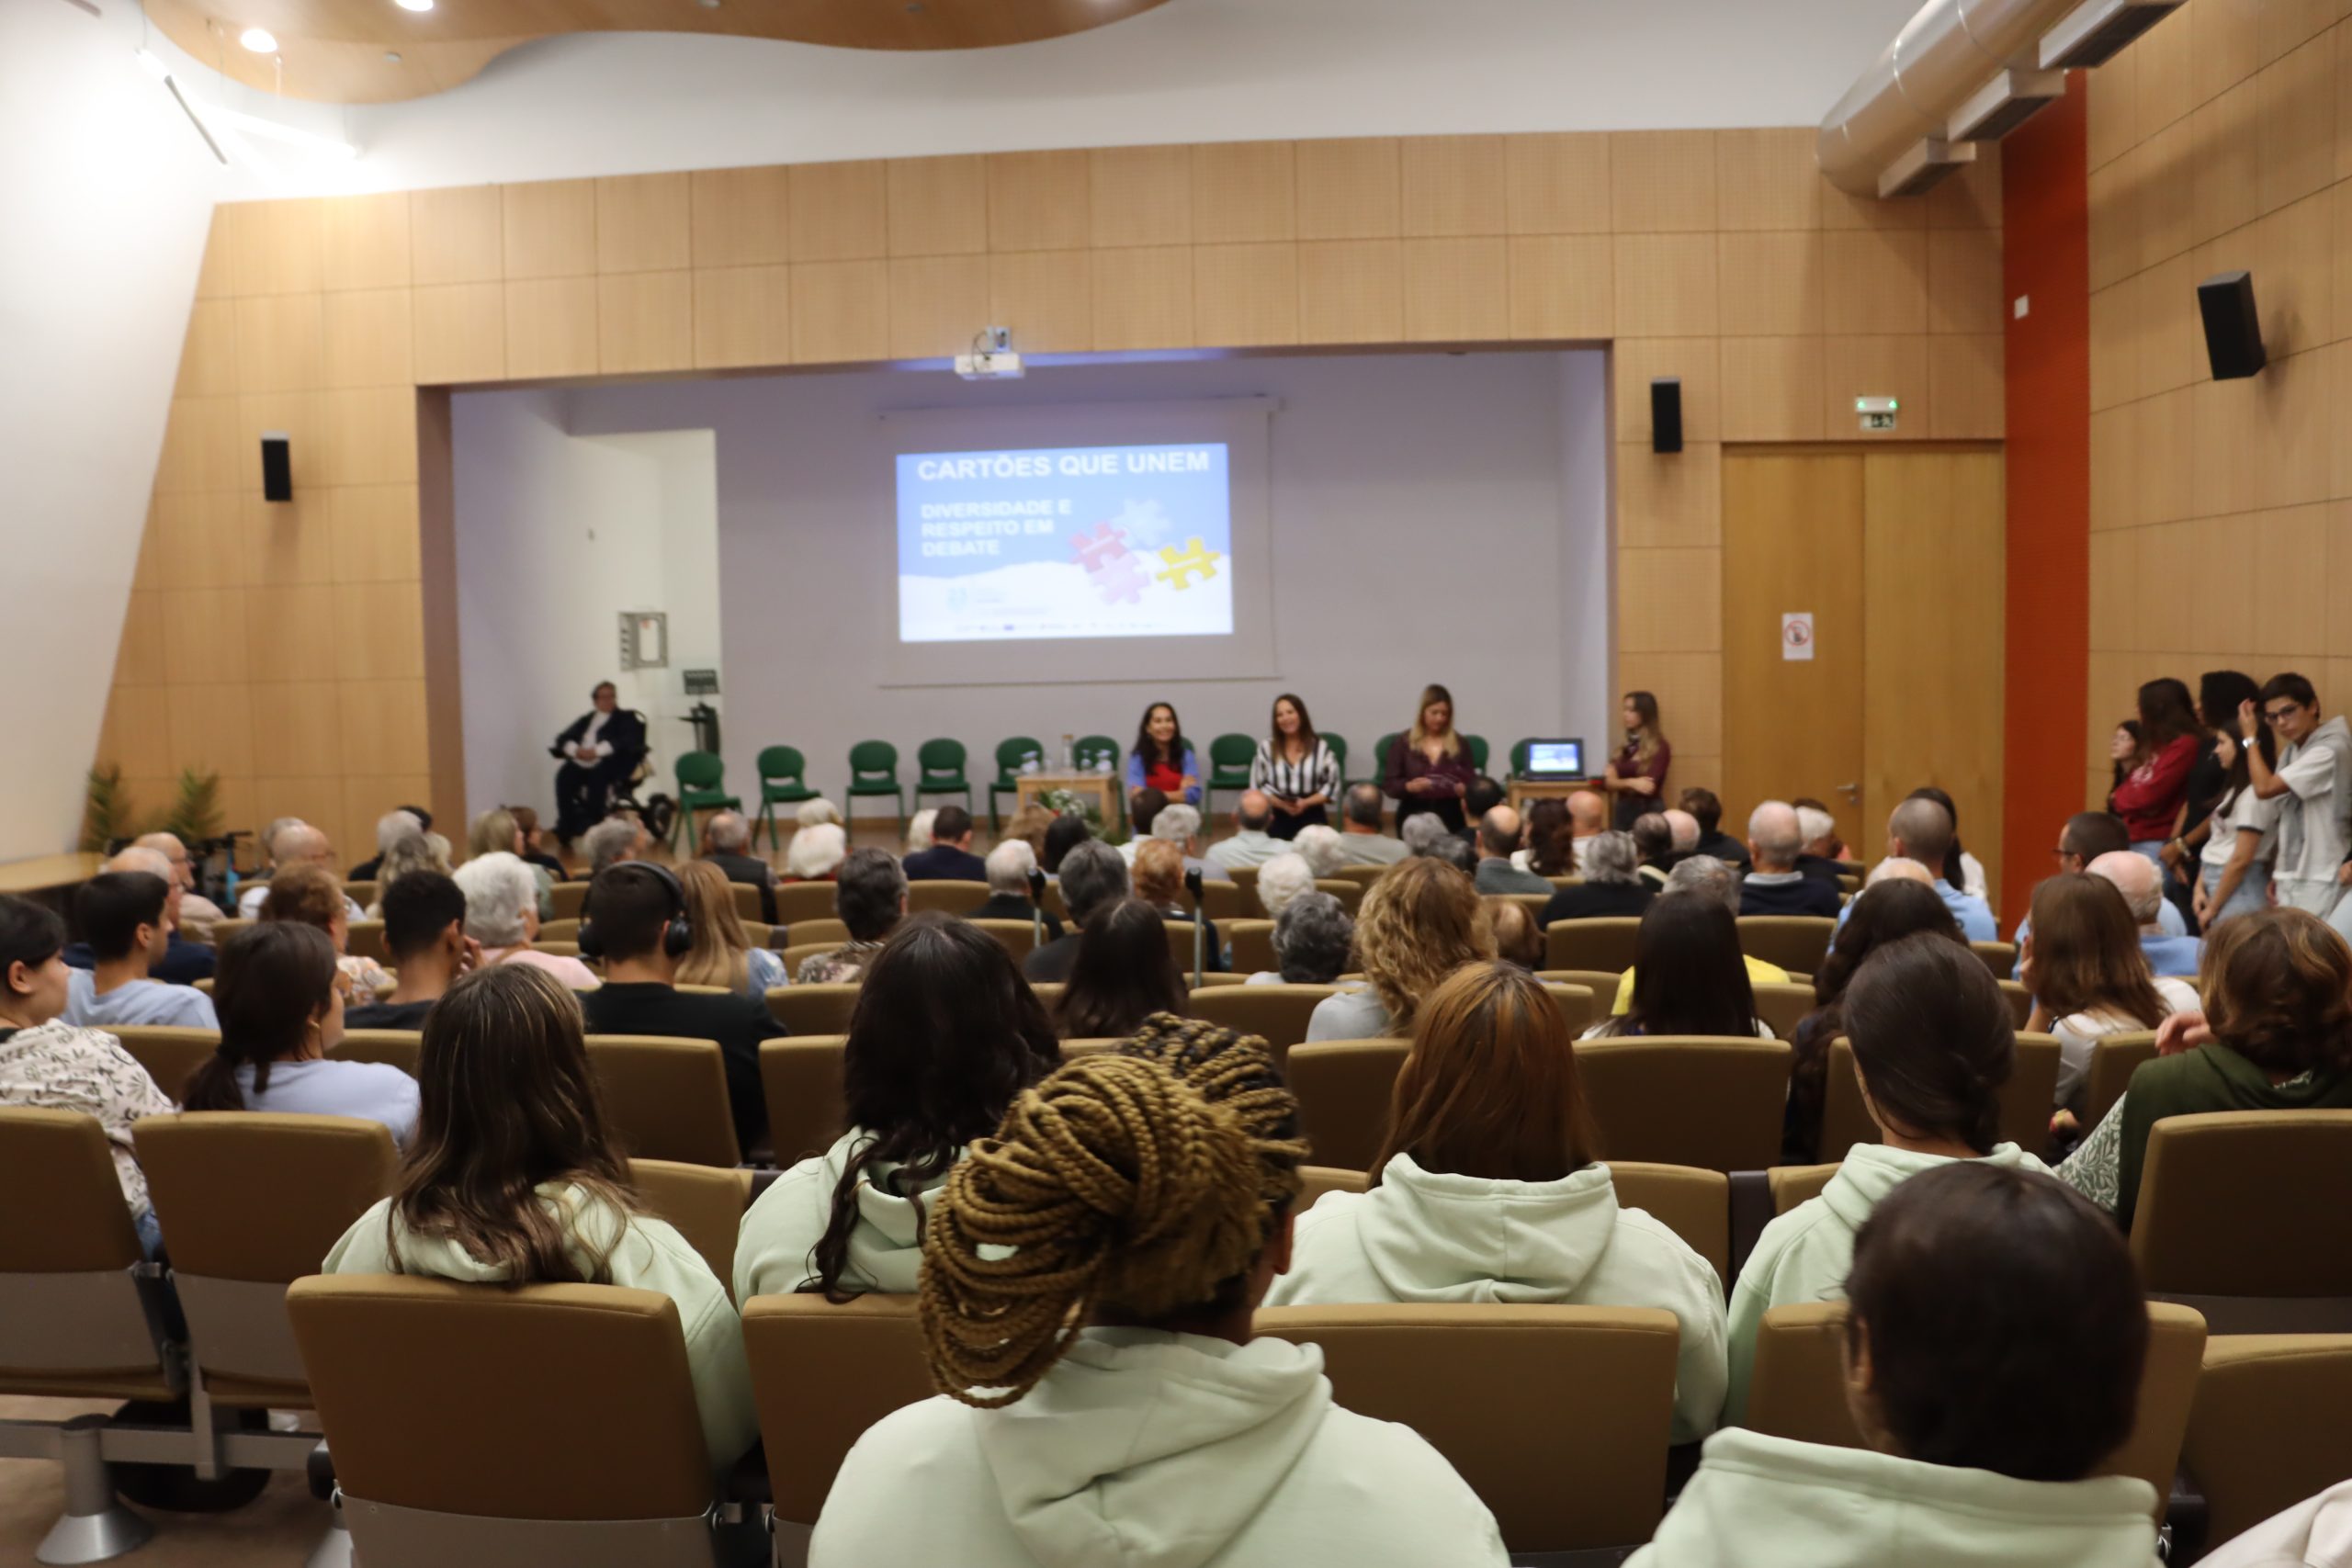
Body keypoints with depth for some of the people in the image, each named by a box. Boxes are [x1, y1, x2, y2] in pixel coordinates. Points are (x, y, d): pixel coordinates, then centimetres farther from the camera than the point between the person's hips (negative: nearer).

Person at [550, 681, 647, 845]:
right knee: (564, 776, -27)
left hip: (609, 763, -4)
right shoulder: (586, 719, 26)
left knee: (597, 777, -37)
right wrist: (575, 750, -10)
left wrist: (597, 751, -19)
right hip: (581, 762, 4)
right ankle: (566, 830, -24)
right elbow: (564, 738, 15)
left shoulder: (626, 718, 14)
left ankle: (593, 829, -31)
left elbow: (627, 741, -6)